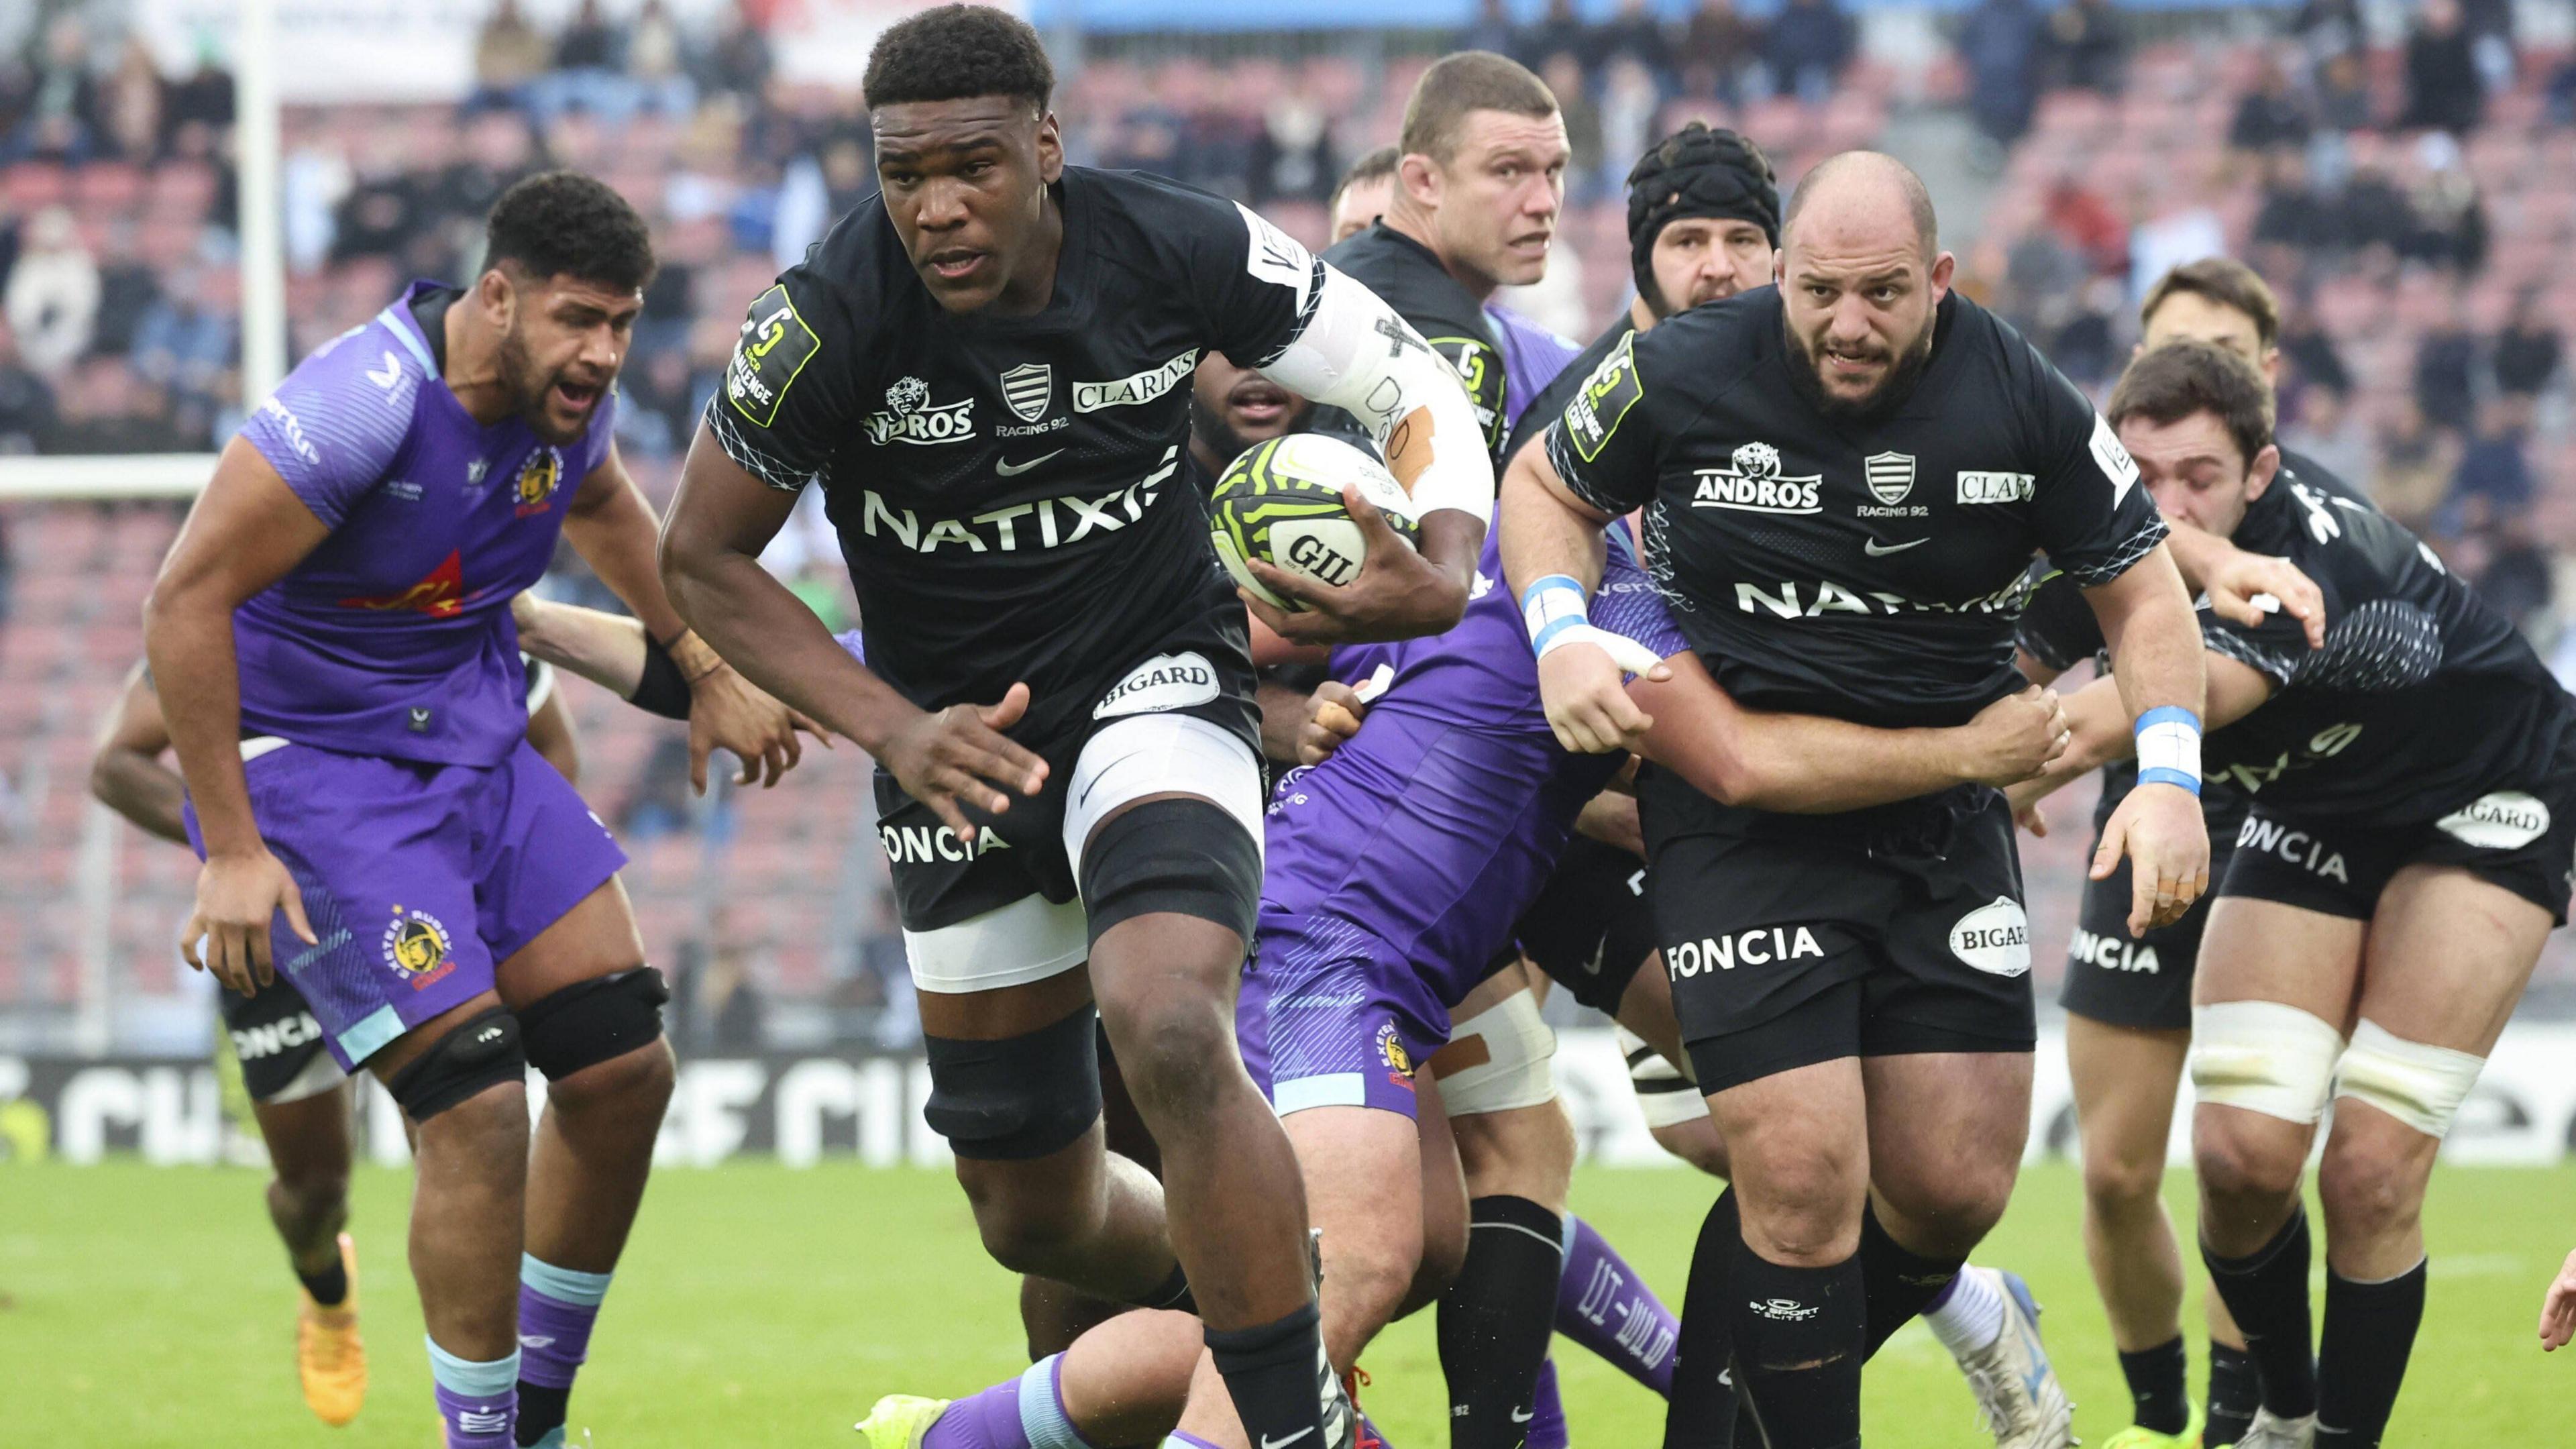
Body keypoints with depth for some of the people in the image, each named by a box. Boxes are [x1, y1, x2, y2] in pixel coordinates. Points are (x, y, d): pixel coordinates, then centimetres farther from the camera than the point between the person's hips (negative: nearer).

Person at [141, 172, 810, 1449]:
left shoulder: (567, 398, -3)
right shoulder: (362, 406, -27)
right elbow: (185, 601, -25)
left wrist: (707, 673, 23)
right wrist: (232, 852, -24)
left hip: (475, 745, 8)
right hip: (312, 763, -8)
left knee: (624, 1070, 4)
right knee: (477, 1102, -18)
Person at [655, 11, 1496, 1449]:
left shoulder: (1179, 250, -18)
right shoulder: (832, 320, -20)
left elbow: (1417, 387, -5)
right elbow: (705, 557, -7)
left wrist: (1443, 573, -25)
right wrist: (893, 729, -18)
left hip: (1157, 683, -2)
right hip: (962, 738, 2)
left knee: (1171, 1033, -32)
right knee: (1032, 1211, 9)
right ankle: (1236, 1291, 43)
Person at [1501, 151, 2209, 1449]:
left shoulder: (2025, 403, -7)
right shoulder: (1682, 376, -11)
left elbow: (2142, 593, 5)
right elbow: (1547, 486, 9)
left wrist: (2169, 776, -9)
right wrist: (1561, 632, -10)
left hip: (1945, 827, 2)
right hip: (1737, 822, -2)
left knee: (1955, 1185, 3)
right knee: (1801, 1178, -15)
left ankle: (1932, 1296, 40)